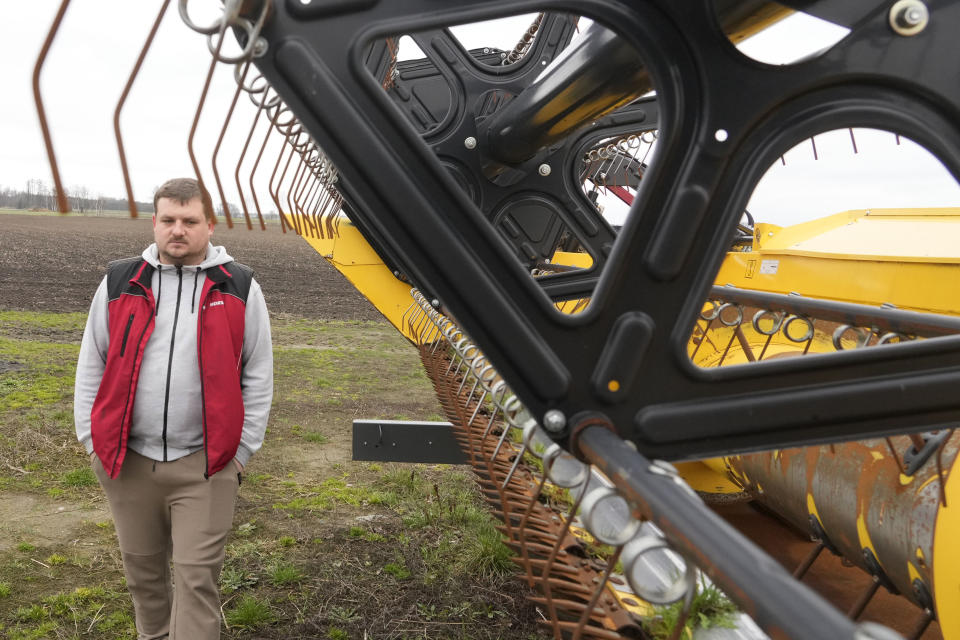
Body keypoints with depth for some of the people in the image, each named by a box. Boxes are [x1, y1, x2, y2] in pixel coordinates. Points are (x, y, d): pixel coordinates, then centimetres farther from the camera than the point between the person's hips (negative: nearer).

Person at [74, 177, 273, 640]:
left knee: (197, 577, 0)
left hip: (204, 465, -3)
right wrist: (91, 439, 5)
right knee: (141, 569, 17)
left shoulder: (239, 288, -1)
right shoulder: (119, 283, 5)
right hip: (127, 461, 3)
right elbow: (91, 366, 10)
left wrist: (242, 451, 0)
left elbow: (259, 376, 2)